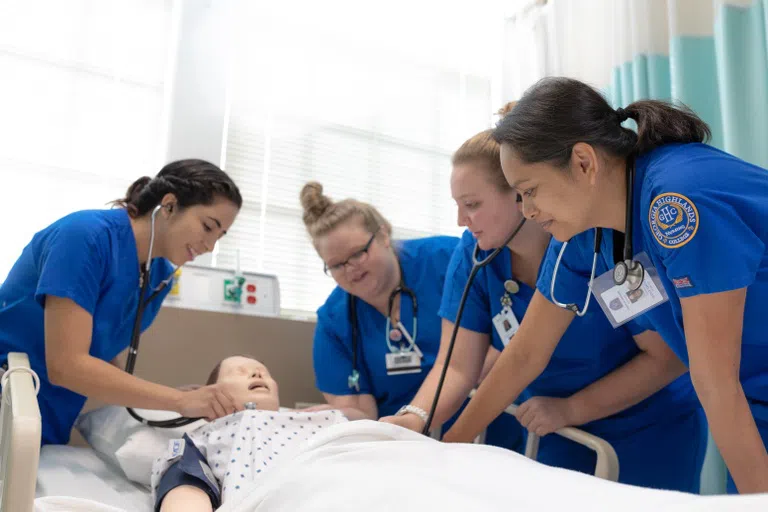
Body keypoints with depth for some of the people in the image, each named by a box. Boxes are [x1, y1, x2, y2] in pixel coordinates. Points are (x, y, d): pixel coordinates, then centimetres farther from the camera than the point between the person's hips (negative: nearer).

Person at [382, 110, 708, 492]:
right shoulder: (473, 254, -13)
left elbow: (668, 357, -21)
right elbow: (458, 366, -12)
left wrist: (570, 410, -23)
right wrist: (414, 420, -30)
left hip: (650, 432, -3)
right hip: (559, 436, 4)